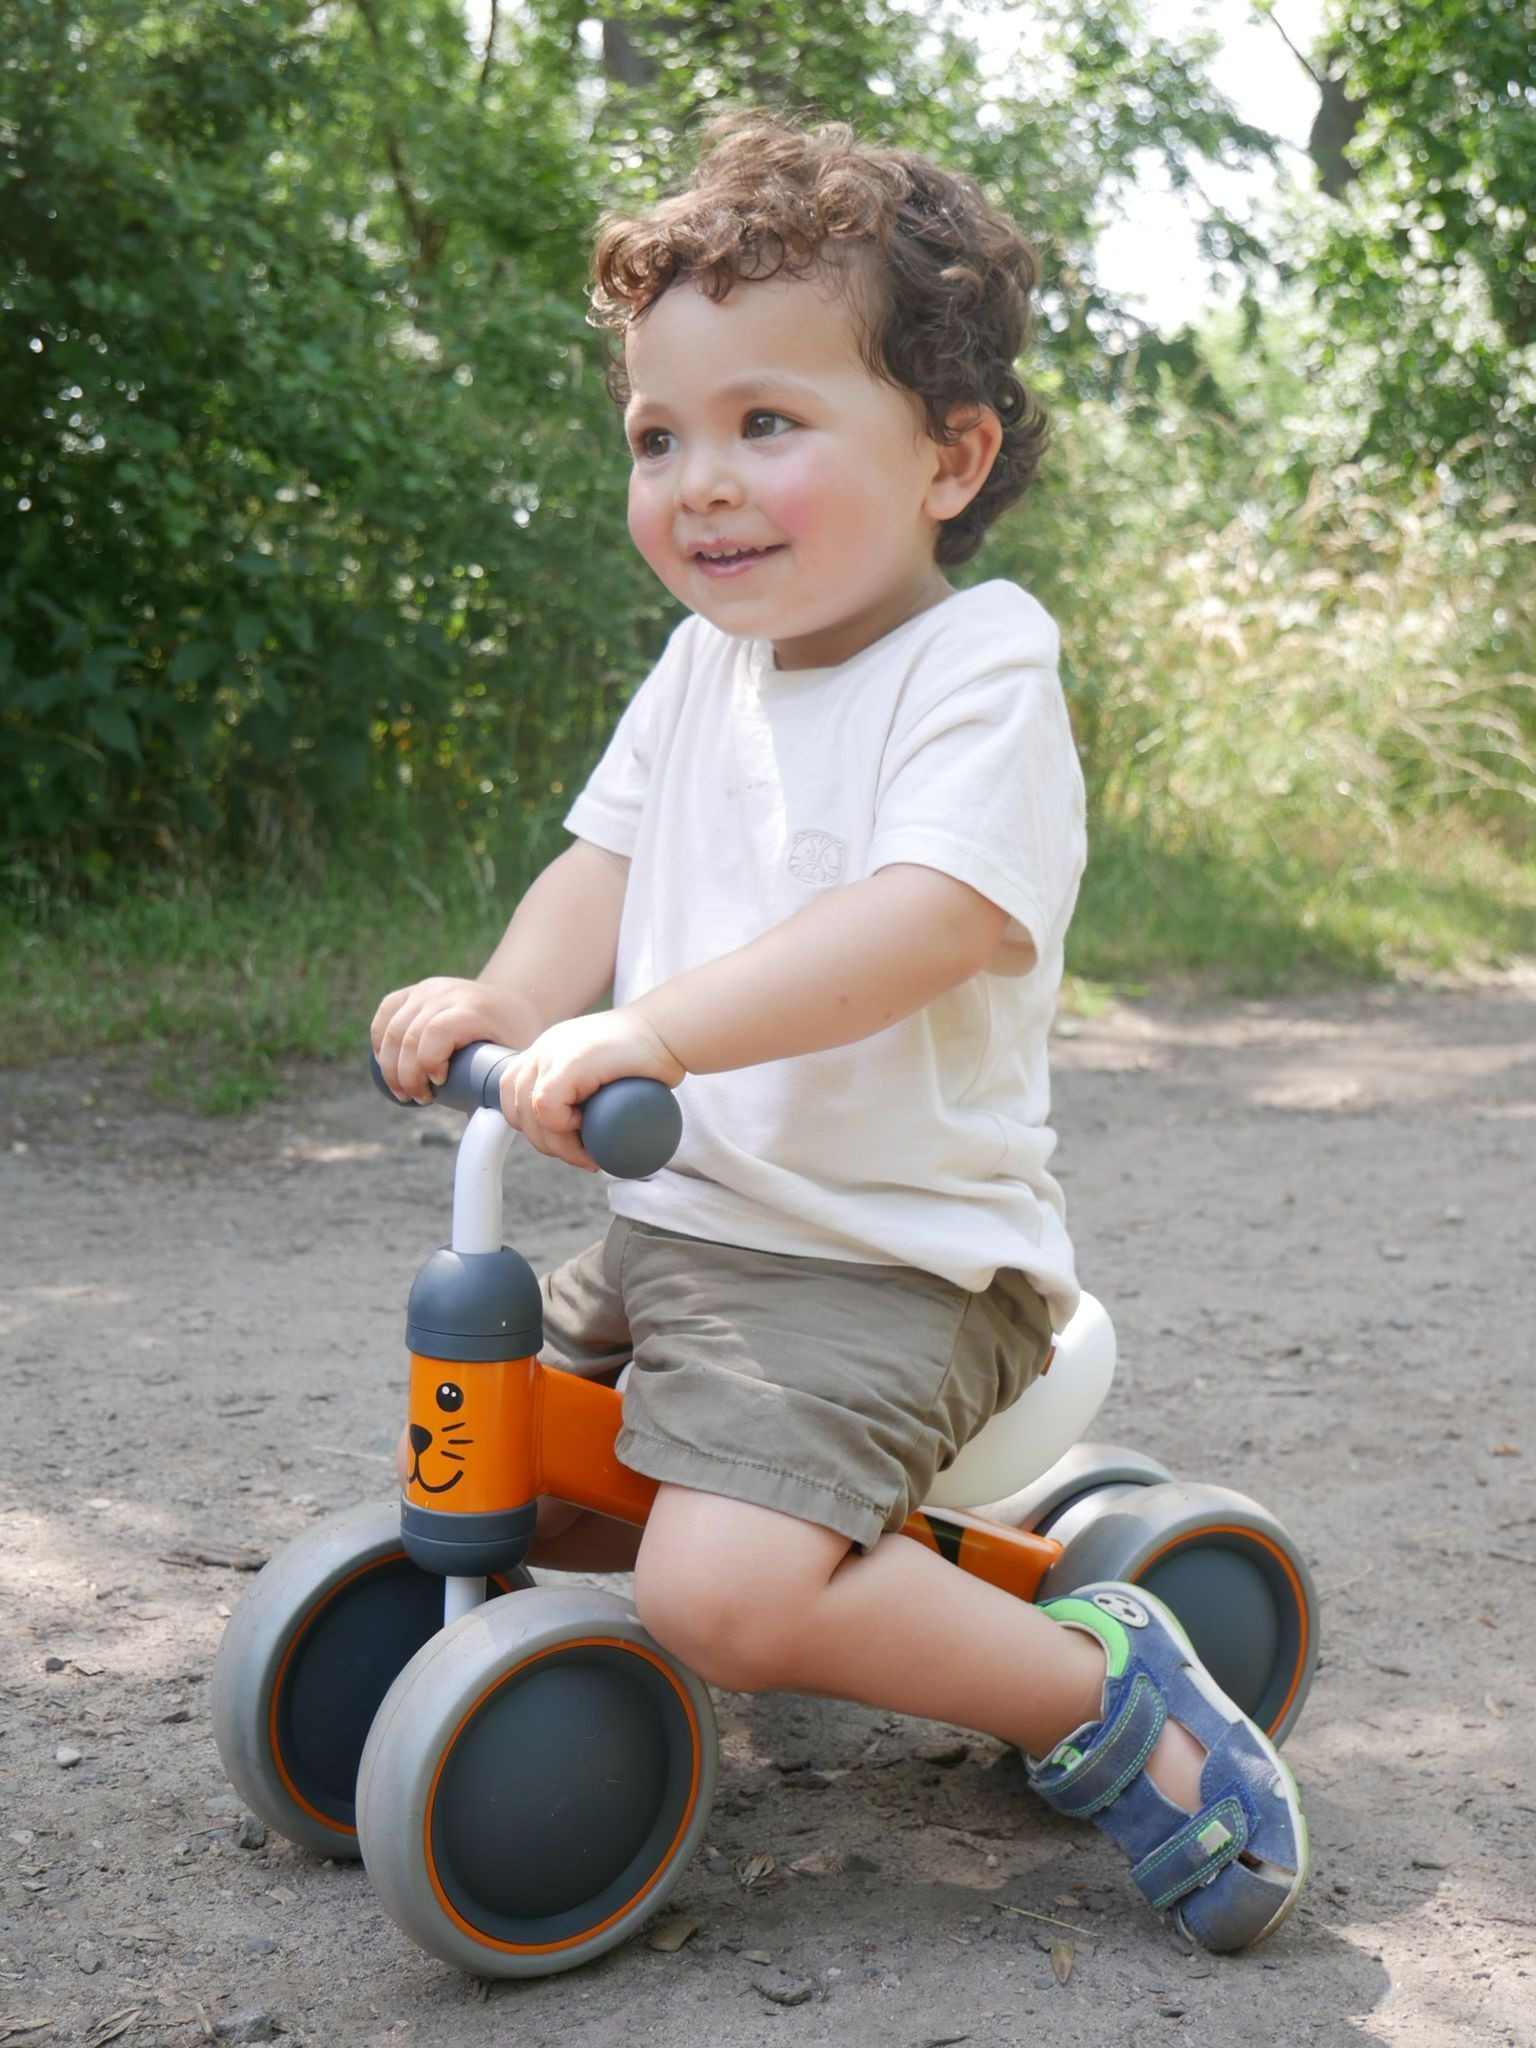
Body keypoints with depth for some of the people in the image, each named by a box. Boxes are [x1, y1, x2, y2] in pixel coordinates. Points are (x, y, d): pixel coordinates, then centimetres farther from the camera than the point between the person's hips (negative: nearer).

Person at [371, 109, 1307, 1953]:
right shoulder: (701, 663, 10)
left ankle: (1101, 1686, -3)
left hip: (885, 1258, -9)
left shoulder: (976, 665, -15)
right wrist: (508, 998, -11)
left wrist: (650, 1028, -39)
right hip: (674, 1225, 9)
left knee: (725, 1600, -25)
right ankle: (835, 1542, 29)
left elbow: (937, 916, -30)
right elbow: (608, 860, 11)